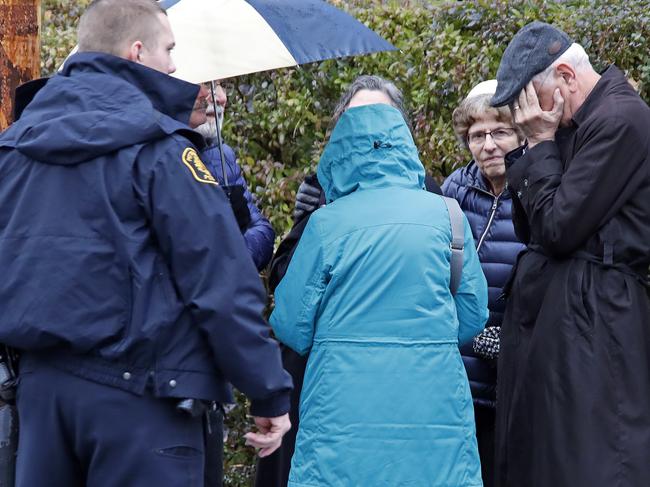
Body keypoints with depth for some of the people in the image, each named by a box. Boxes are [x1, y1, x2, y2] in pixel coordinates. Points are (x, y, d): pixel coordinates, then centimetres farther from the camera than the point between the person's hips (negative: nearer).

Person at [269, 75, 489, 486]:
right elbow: (473, 317, 7)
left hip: (345, 411, -1)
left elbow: (291, 327, -1)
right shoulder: (444, 213, 0)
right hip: (433, 411, 2)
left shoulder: (326, 222, -5)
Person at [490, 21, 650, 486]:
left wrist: (541, 143, -7)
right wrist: (537, 147, 3)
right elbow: (532, 229, 14)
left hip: (590, 321, -9)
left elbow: (559, 229, -18)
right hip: (546, 319, 9)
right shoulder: (576, 125, 14)